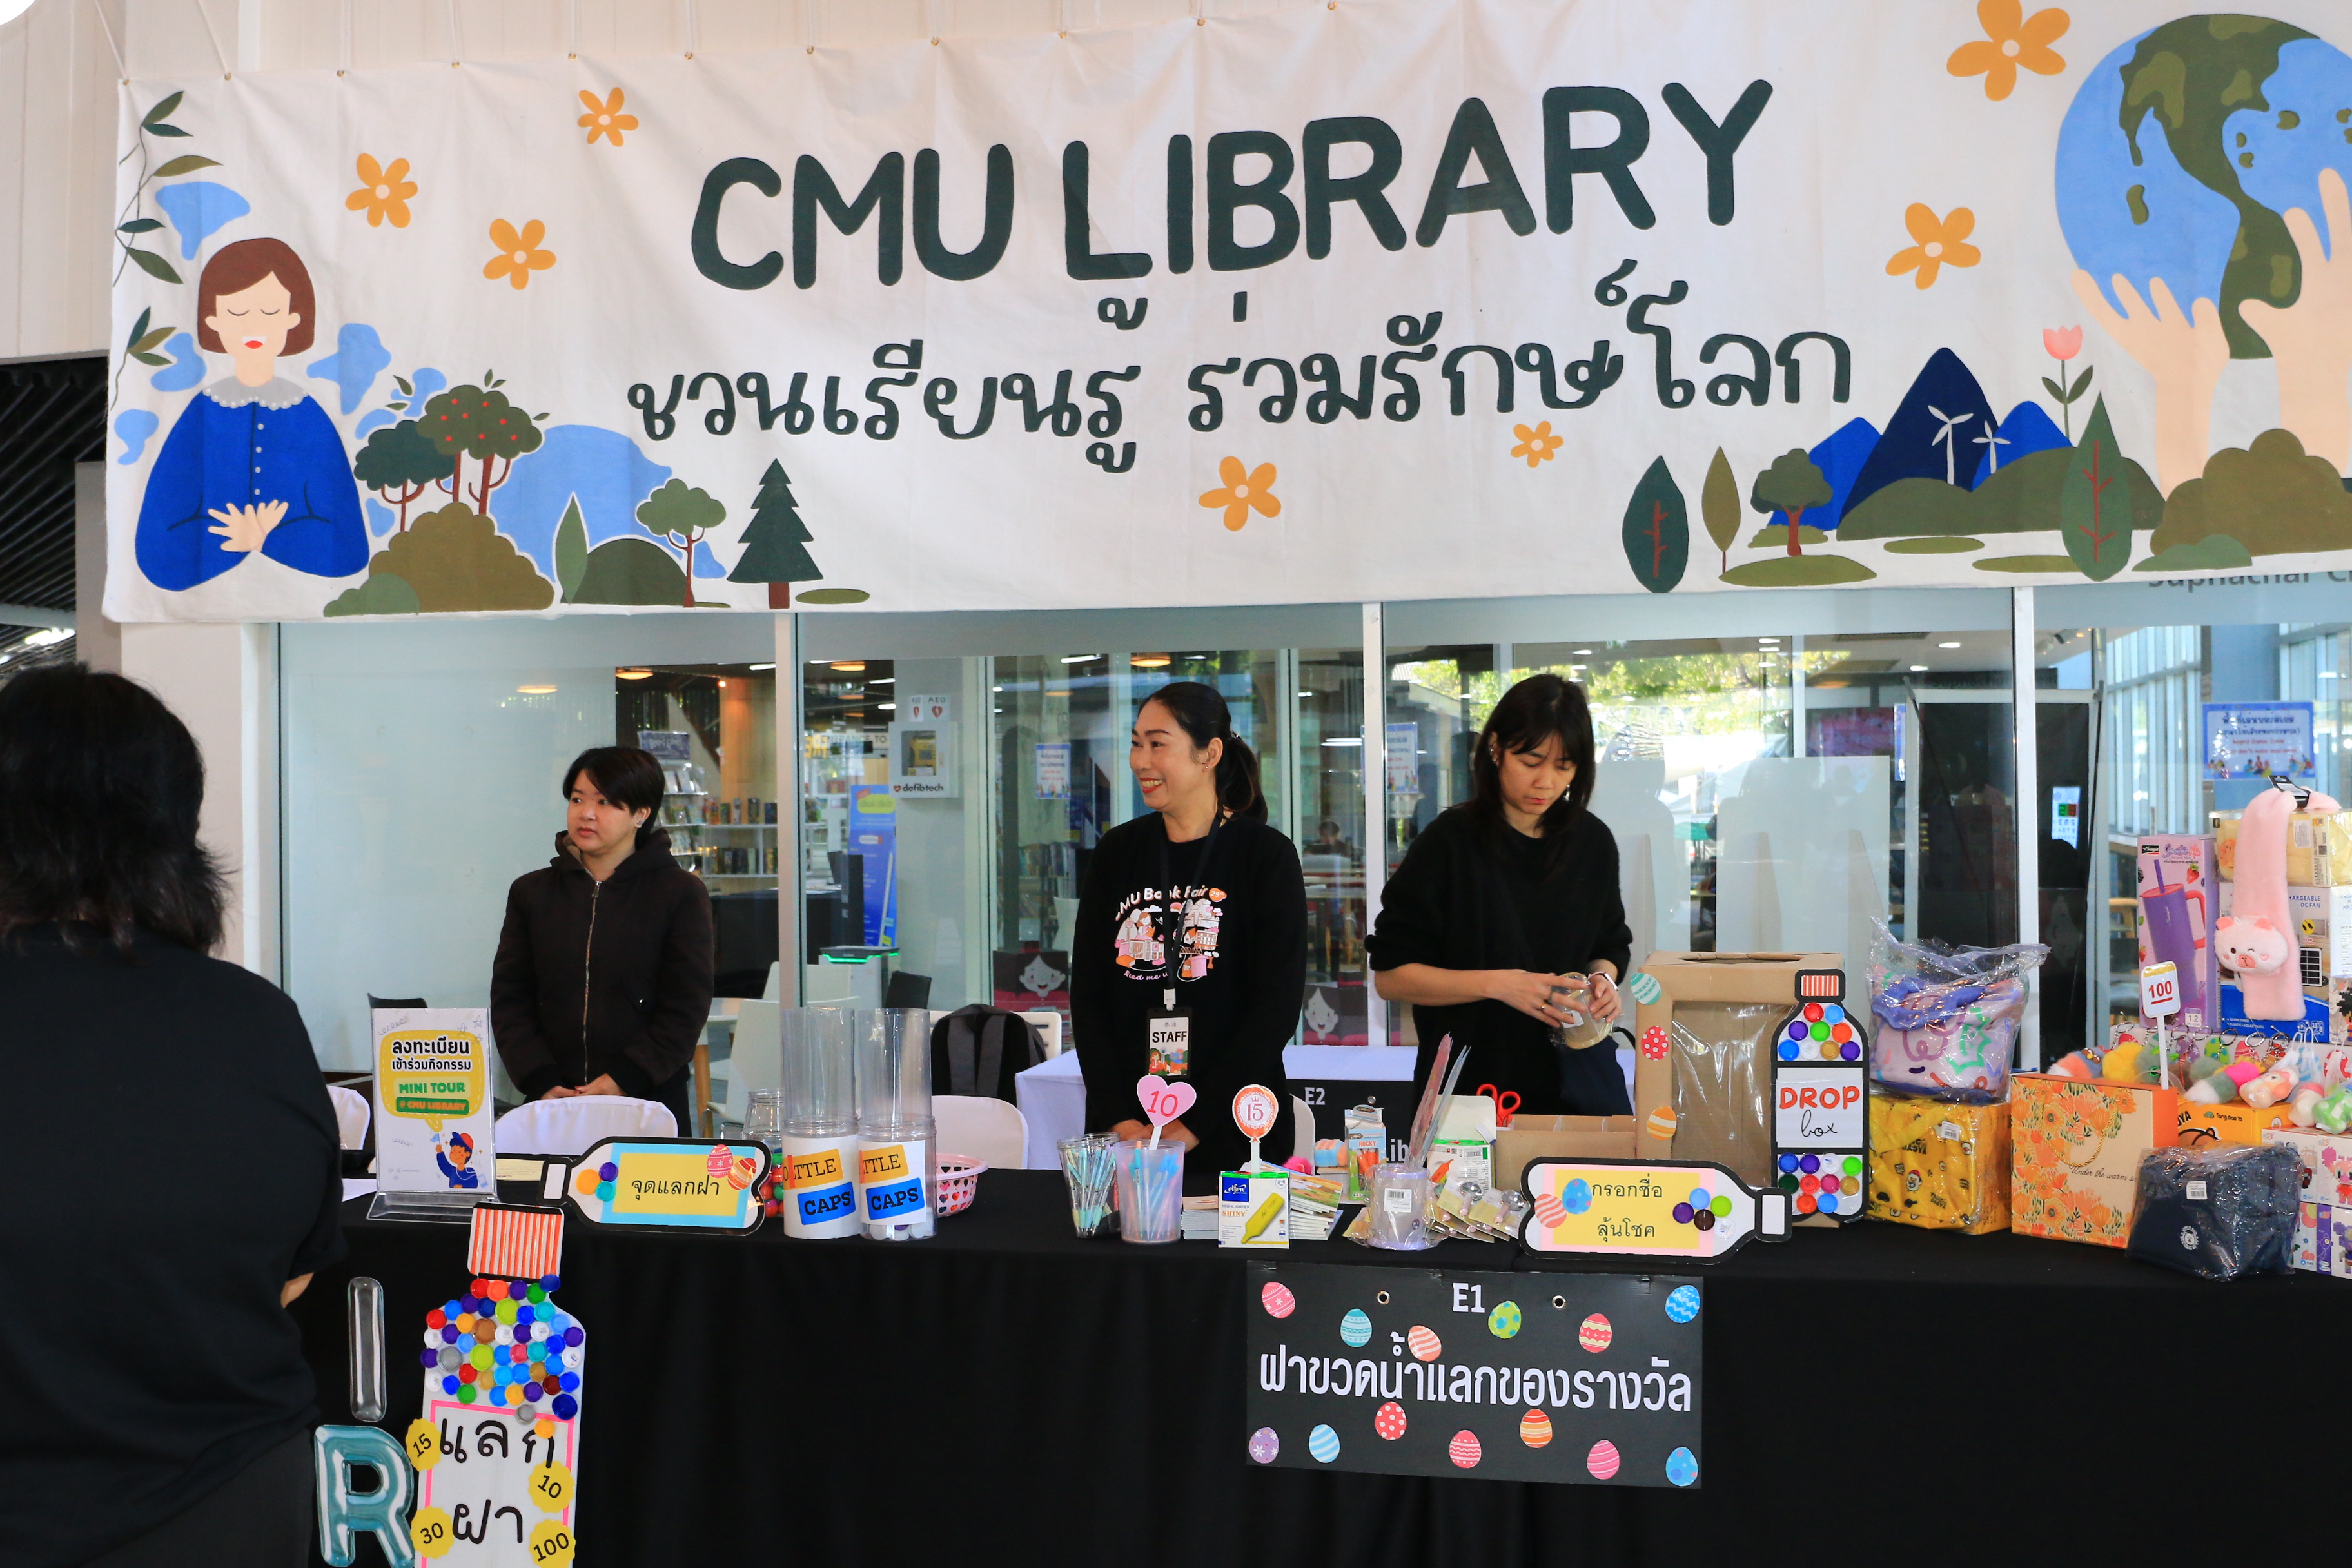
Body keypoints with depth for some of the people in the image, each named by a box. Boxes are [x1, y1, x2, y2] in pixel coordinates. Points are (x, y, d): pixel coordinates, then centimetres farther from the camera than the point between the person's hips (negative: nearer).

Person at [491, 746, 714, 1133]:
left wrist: (623, 1081, -14)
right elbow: (509, 1000, 7)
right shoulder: (532, 892, 11)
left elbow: (687, 1008, -4)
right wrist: (543, 1083, -8)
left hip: (651, 1102, -2)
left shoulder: (681, 893, 1)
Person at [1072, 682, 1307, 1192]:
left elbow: (1277, 1005, -10)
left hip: (1233, 1139, -3)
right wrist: (1117, 1118, -7)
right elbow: (1087, 993, 4)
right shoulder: (1118, 851, 6)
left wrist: (1193, 1125, -14)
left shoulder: (1265, 855, -5)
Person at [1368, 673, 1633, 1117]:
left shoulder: (1593, 842, 2)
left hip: (1575, 1076, 4)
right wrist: (1496, 984, -23)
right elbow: (1390, 975, -12)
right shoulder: (1449, 842, -11)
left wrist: (1603, 978, -7)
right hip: (1473, 1078, -3)